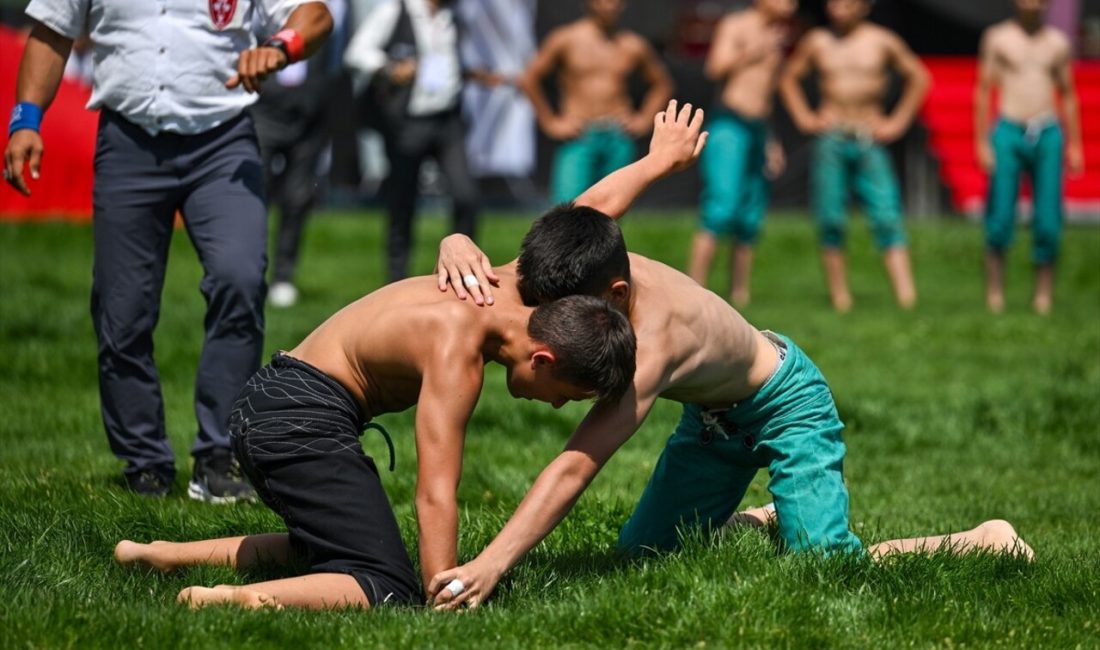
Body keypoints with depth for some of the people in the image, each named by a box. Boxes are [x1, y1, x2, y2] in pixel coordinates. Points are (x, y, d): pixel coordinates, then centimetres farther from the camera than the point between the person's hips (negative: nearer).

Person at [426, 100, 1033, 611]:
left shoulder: (652, 342, -43)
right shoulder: (579, 269, -24)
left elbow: (575, 467, -52)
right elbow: (597, 205, -1)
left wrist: (491, 564, -62)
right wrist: (459, 247, -13)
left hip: (788, 403, -8)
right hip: (715, 412, 8)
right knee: (640, 554, 7)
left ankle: (986, 541, 1)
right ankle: (761, 521, 35)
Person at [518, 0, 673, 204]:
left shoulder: (633, 45, 8)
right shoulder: (566, 40, 1)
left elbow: (662, 84, 23)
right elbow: (529, 80, 3)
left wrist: (644, 120, 11)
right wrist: (550, 123, 0)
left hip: (620, 140, 3)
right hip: (578, 139, -3)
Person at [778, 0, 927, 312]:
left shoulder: (882, 41, 4)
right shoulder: (816, 43, 8)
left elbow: (918, 77, 14)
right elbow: (789, 77, 23)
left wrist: (898, 121, 7)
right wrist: (803, 117, 10)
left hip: (869, 141, -2)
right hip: (830, 141, 2)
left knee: (886, 216, -12)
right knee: (830, 219, -2)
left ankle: (906, 295, -21)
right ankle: (840, 297, 2)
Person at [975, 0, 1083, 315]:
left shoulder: (1058, 43, 11)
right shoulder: (997, 38, 4)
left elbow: (1068, 96, 17)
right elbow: (983, 91, 4)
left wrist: (1074, 145, 11)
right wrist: (981, 143, -3)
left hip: (1048, 135, 2)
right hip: (1009, 134, -2)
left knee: (1048, 221, -3)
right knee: (1001, 217, -7)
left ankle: (1044, 295, 3)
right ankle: (994, 294, 1)